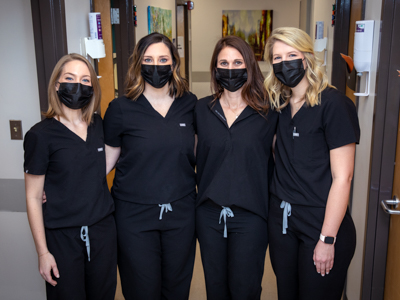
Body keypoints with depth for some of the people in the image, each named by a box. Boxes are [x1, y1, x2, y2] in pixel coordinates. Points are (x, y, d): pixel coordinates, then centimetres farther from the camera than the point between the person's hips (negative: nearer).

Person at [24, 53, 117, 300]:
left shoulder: (99, 125, 2)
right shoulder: (41, 135, -11)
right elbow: (34, 197, -8)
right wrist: (43, 252, -8)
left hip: (103, 230, 4)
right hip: (62, 236, -4)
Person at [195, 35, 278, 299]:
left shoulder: (267, 112, -4)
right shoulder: (202, 109, 2)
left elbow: (271, 161, -1)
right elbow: (198, 158, 9)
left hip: (250, 214, -2)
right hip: (209, 213, 3)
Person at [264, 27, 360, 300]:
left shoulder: (334, 103, -13)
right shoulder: (280, 104, 6)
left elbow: (342, 176, -15)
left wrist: (328, 239, -16)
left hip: (321, 224, -5)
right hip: (282, 220, 6)